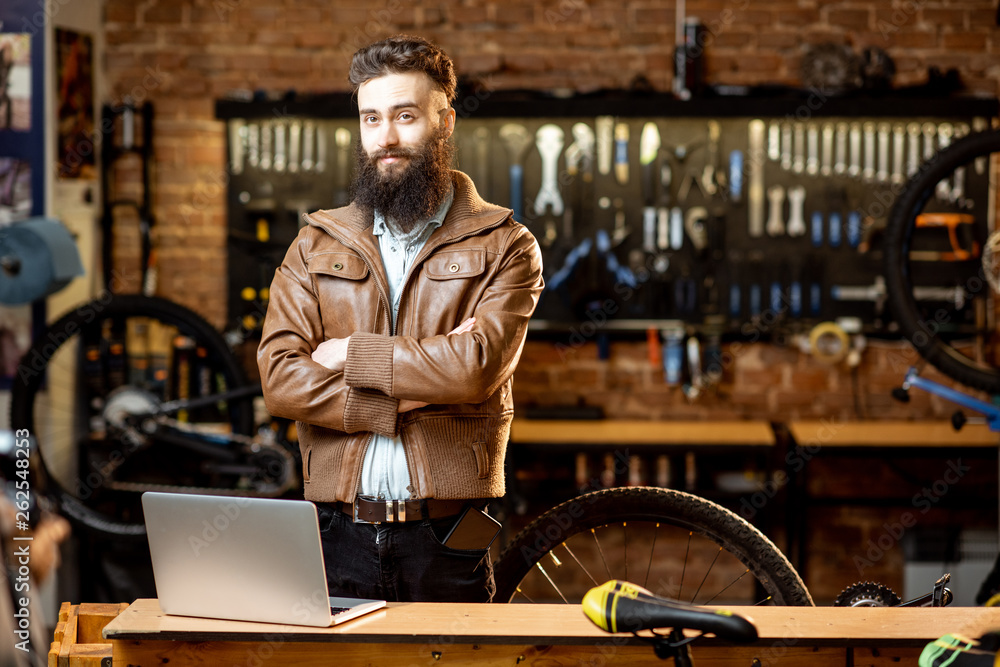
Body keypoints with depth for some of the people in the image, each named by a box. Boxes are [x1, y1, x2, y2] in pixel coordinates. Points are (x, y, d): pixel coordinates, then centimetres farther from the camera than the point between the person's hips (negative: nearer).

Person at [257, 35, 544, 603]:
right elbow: (281, 380, -3)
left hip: (447, 539, -2)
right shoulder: (316, 247, 11)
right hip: (339, 534, 2)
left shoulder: (504, 247, 3)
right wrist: (417, 384, -12)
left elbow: (476, 368, -14)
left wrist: (353, 354, -6)